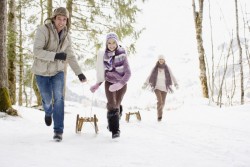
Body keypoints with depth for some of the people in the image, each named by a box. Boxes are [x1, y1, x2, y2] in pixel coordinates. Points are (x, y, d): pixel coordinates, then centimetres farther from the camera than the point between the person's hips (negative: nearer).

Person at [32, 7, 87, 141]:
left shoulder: (66, 36, -1)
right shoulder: (43, 30, -18)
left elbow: (70, 57, 6)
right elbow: (37, 51, -26)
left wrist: (79, 73, -1)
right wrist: (55, 56, -35)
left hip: (58, 71, 3)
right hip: (42, 72, -2)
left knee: (58, 98, -15)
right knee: (47, 99, 9)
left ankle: (58, 130, -9)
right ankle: (48, 112, 47)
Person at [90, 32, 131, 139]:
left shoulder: (122, 55, -17)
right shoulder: (104, 56, -5)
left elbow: (128, 73, -21)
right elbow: (103, 73, 8)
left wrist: (120, 84, -34)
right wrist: (97, 85, 3)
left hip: (121, 84, -1)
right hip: (109, 83, 2)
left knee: (117, 106, 7)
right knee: (112, 105, -13)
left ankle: (112, 124, 34)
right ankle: (115, 130, -8)